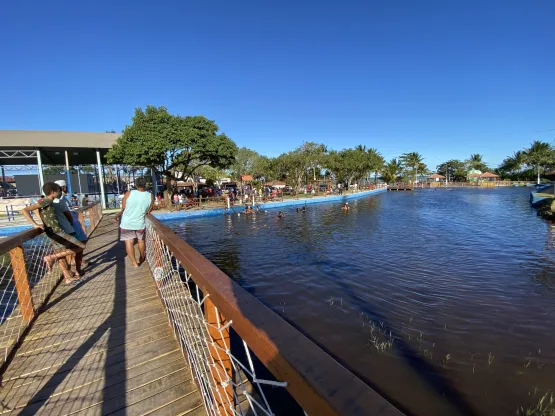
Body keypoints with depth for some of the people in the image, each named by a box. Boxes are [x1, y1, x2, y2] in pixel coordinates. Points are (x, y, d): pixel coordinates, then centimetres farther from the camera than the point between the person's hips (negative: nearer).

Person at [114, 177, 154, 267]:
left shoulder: (128, 193, -12)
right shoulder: (150, 196, -9)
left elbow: (123, 209, -6)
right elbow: (149, 211, 1)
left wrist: (117, 216, 12)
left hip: (127, 223, -1)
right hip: (140, 223, 1)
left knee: (129, 242, 9)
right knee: (141, 241, 21)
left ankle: (134, 262, 12)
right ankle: (142, 258, 38)